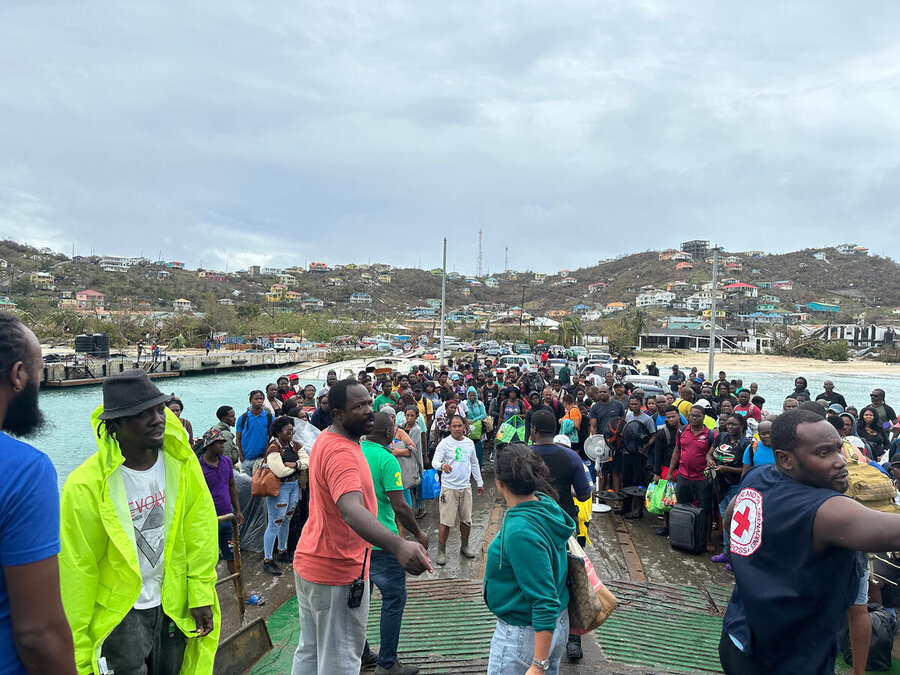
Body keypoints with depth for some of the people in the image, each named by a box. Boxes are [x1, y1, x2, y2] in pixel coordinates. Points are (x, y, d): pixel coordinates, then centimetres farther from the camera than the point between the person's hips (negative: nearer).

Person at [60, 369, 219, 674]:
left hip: (173, 605, 4)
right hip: (119, 613, -4)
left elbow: (200, 533, -3)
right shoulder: (86, 485, -22)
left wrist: (201, 595, -2)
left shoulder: (182, 463, -11)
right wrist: (78, 650, -9)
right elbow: (76, 572, -15)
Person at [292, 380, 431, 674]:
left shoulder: (326, 438, 5)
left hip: (309, 563, 10)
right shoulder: (341, 453, -28)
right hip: (337, 574, -10)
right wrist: (398, 546, -59)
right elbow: (352, 510, -45)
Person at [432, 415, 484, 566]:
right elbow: (435, 460, -19)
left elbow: (474, 463, 18)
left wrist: (480, 483, 20)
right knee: (446, 521, -5)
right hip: (449, 488, -5)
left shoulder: (469, 443, 7)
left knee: (466, 519, 13)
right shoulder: (444, 443, -8)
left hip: (466, 487, 5)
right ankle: (441, 551, 10)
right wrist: (442, 465, -42)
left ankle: (464, 547, 32)